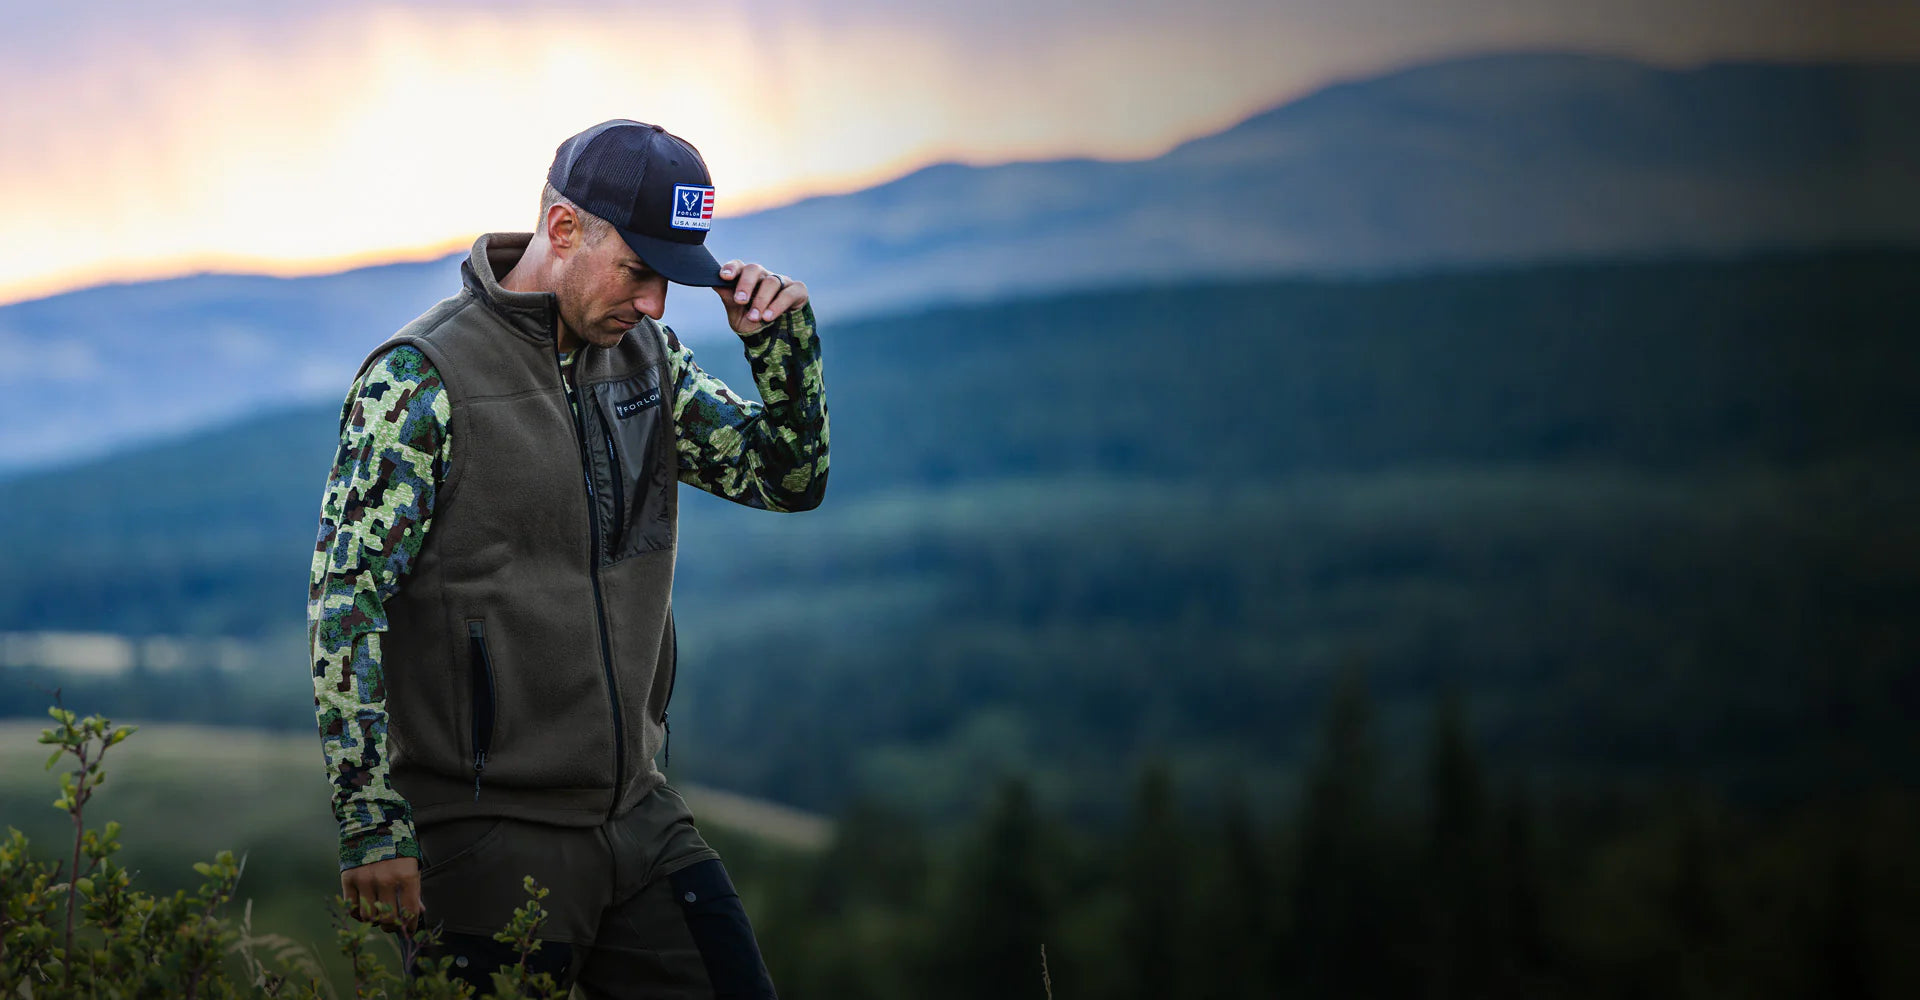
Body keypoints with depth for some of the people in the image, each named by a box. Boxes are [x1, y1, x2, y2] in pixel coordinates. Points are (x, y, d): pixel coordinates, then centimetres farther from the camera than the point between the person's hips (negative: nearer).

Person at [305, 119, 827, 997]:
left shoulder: (645, 360, 7)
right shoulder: (422, 380, -12)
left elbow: (790, 478, 14)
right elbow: (345, 602, -14)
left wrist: (782, 335, -4)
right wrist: (371, 825, -19)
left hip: (638, 817, 7)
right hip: (490, 842, -6)